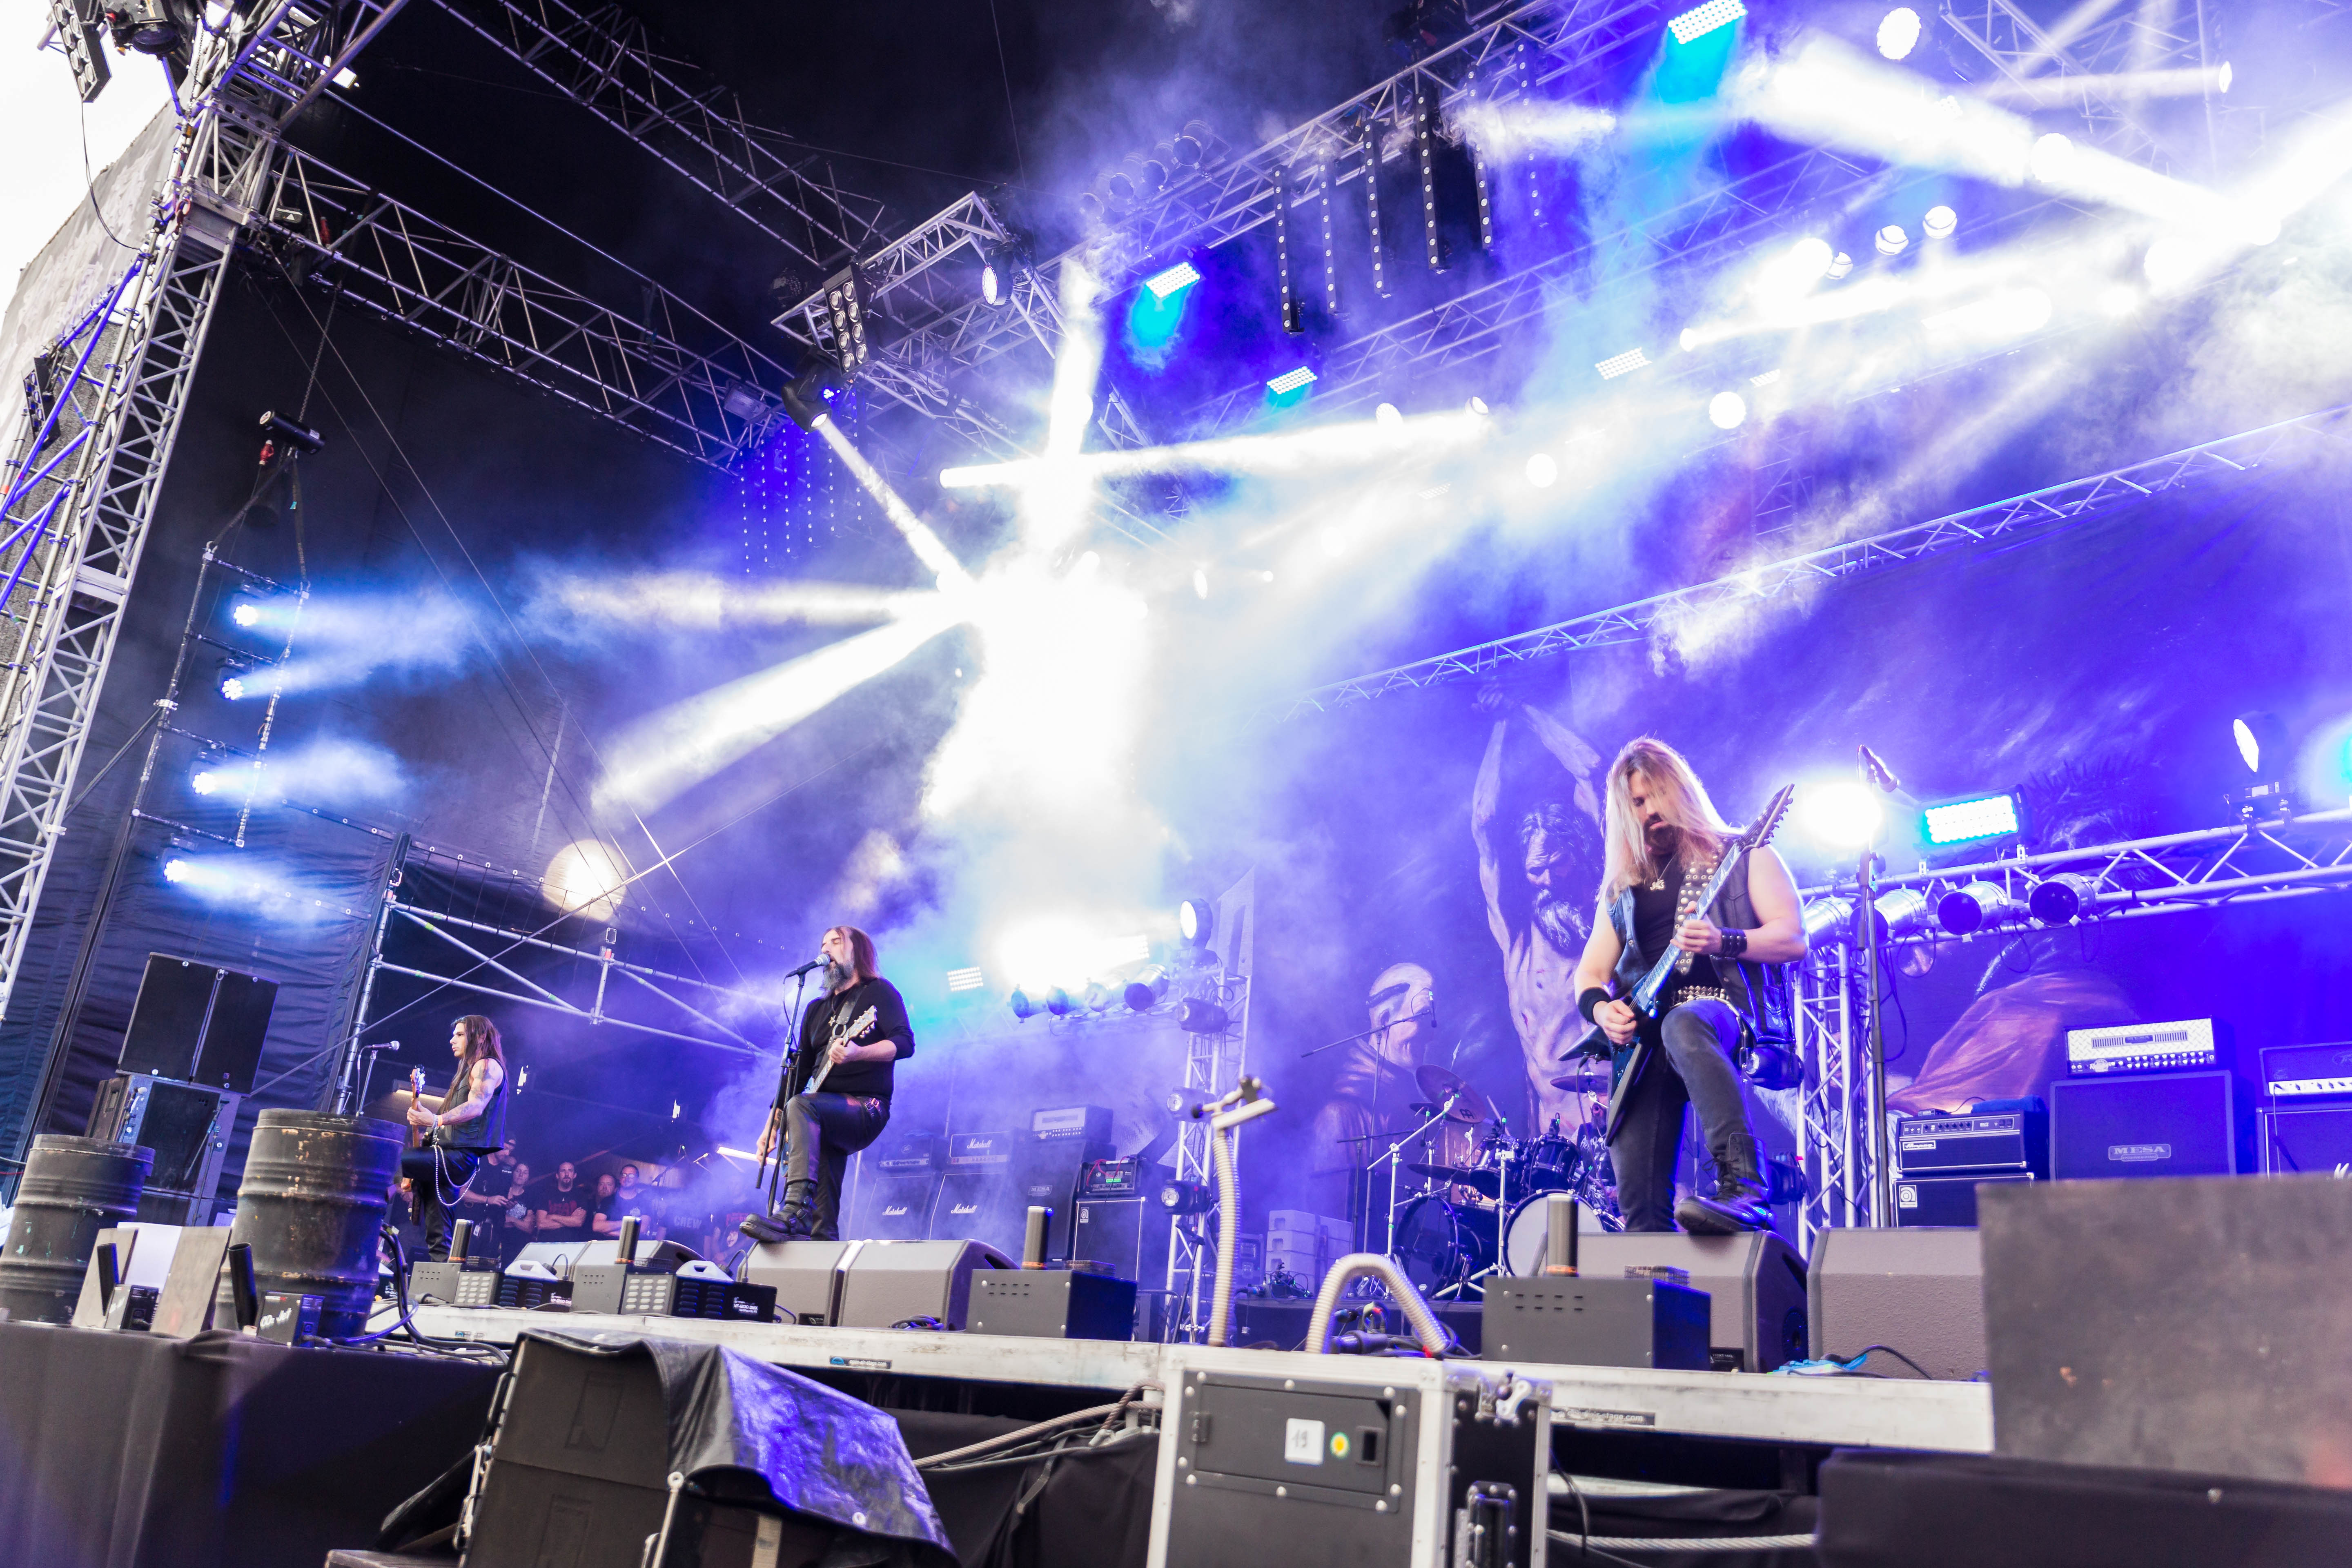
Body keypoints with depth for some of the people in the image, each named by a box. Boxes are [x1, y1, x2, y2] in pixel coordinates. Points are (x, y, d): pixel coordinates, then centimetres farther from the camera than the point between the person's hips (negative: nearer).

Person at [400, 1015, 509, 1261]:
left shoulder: (487, 1066, -3)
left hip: (462, 1156, -10)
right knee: (438, 1241, 5)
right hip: (447, 1159, 10)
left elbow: (476, 1106, -20)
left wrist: (437, 1120, -32)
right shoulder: (469, 1071, 29)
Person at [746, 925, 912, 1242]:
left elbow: (905, 1043, -13)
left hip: (866, 1109, -7)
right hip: (828, 1120, 7)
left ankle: (795, 1214, -45)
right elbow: (797, 1070, 23)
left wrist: (857, 1053, -31)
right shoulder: (817, 1009, 23)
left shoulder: (878, 991, 3)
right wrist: (771, 1124, 13)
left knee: (800, 1106, -34)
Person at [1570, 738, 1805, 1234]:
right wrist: (1601, 1008, -2)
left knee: (1683, 1025, -42)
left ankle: (1745, 1189, -46)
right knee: (1640, 1202, -9)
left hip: (1729, 1012, -4)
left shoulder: (1742, 856, 12)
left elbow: (1793, 940, 1)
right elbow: (1589, 975, 22)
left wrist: (1722, 942, -18)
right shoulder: (1622, 887, 24)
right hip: (1644, 1038, 4)